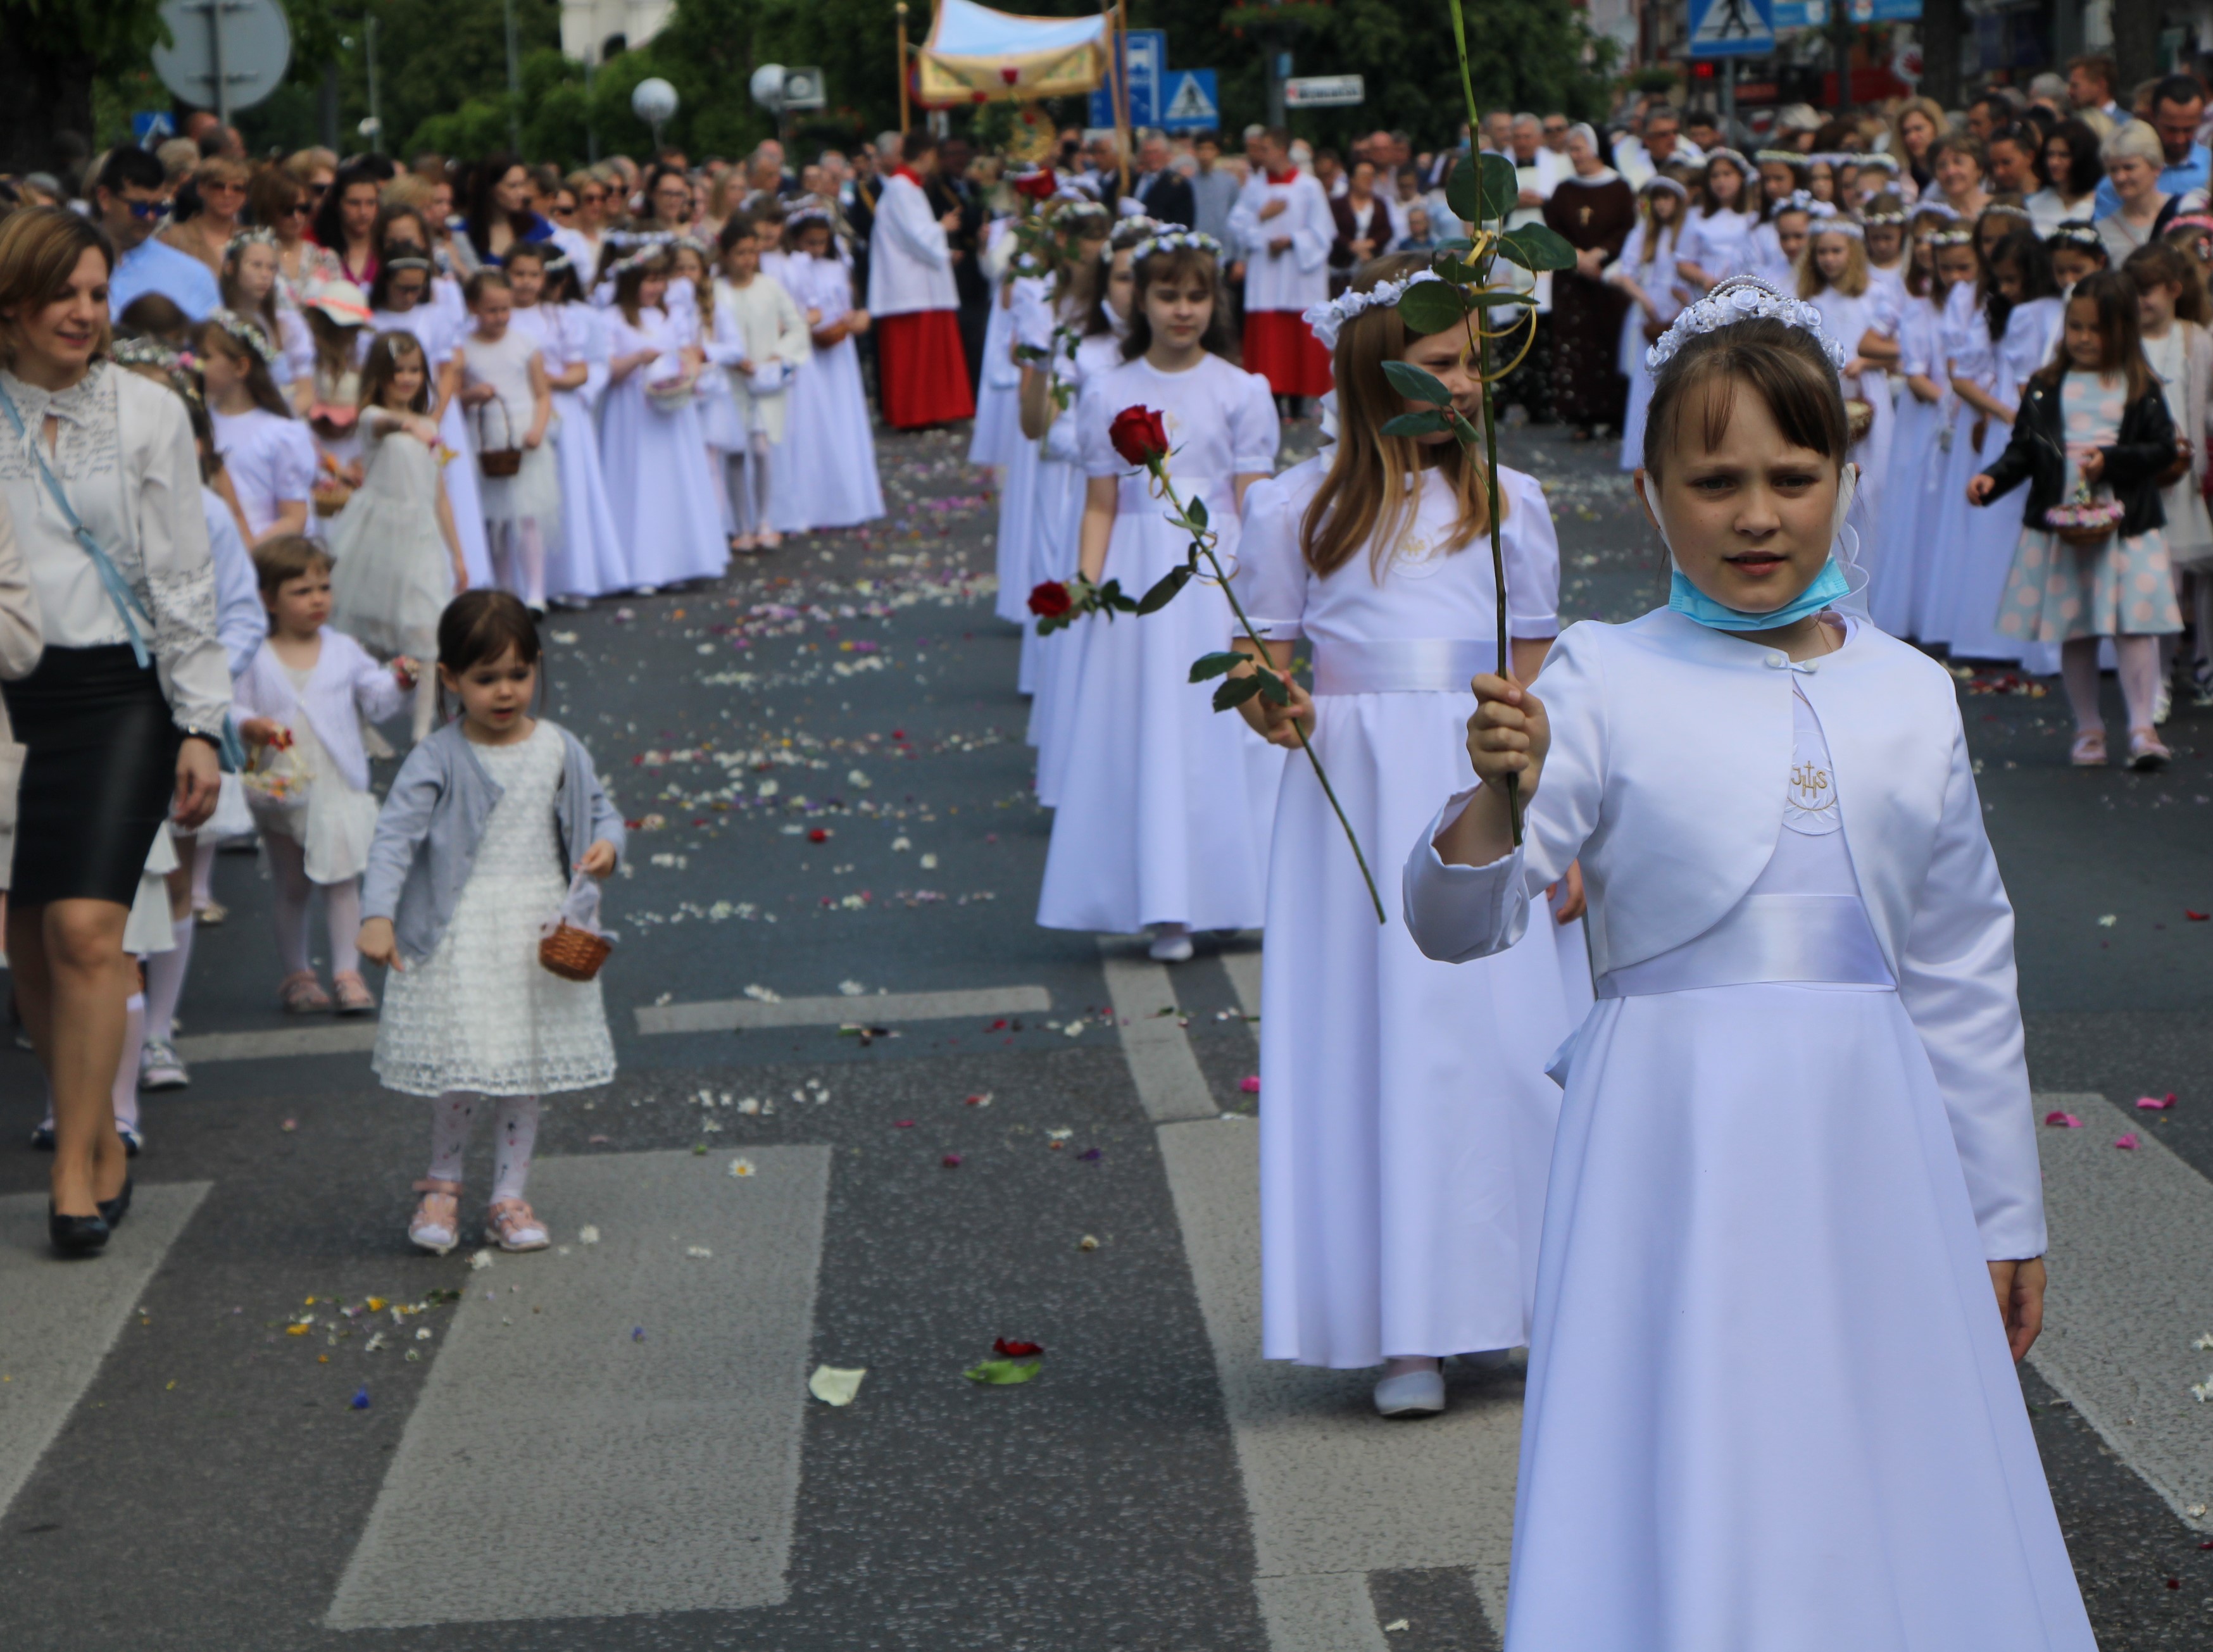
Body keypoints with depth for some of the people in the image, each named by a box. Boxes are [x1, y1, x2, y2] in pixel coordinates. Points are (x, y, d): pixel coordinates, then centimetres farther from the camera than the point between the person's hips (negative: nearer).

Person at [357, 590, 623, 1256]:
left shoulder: (559, 751, 4)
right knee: (463, 1070, -4)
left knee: (526, 1072, 9)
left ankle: (508, 1198, 21)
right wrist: (379, 916, -27)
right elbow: (395, 835, -14)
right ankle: (442, 1184, 22)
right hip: (460, 940, -3)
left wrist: (605, 846, -9)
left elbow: (601, 811, 15)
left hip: (541, 934, 3)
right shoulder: (438, 760, -8)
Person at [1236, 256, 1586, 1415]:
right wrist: (1272, 706, -18)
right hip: (1358, 801, -1)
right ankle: (1405, 1329, 7)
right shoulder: (1297, 508, 2)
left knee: (1505, 1033, 1)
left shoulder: (1507, 504, 8)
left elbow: (1536, 680, 8)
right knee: (1374, 1037, 0)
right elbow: (1265, 663, 6)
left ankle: (1506, 1296, 17)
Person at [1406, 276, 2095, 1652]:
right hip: (1678, 1145, -3)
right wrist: (1498, 801, -30)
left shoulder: (1911, 697, 6)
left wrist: (2004, 1218, 15)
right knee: (1687, 1500, 0)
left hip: (1871, 1142, 3)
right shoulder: (1601, 685, -4)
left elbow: (1965, 980, 12)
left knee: (1879, 1481, 9)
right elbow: (1454, 925, -9)